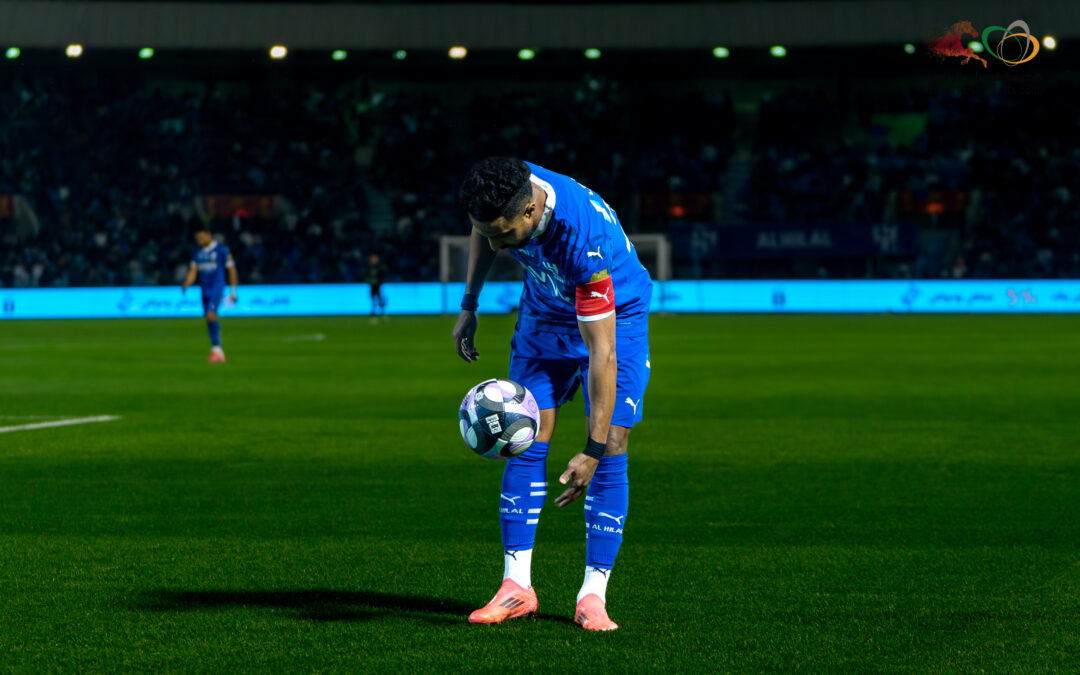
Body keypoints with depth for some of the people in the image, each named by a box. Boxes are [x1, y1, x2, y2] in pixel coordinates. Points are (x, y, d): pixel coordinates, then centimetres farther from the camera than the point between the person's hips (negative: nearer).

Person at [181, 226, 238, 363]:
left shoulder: (222, 250, -5)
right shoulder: (197, 253, 12)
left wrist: (233, 291, -4)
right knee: (210, 320, 7)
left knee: (210, 315, -22)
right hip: (204, 290, 6)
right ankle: (218, 354, 13)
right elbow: (193, 271, 11)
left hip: (217, 289, -6)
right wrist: (186, 285, -8)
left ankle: (217, 349, -21)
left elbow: (231, 269, -2)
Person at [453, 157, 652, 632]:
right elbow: (481, 232, 4)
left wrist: (594, 451, -38)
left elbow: (602, 353, -38)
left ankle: (593, 594, -8)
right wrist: (469, 305, 0)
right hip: (545, 312, 5)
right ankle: (516, 586, -4)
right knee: (526, 444, -6)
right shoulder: (501, 193, -25)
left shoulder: (585, 244, -42)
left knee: (610, 452, -13)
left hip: (614, 319, -5)